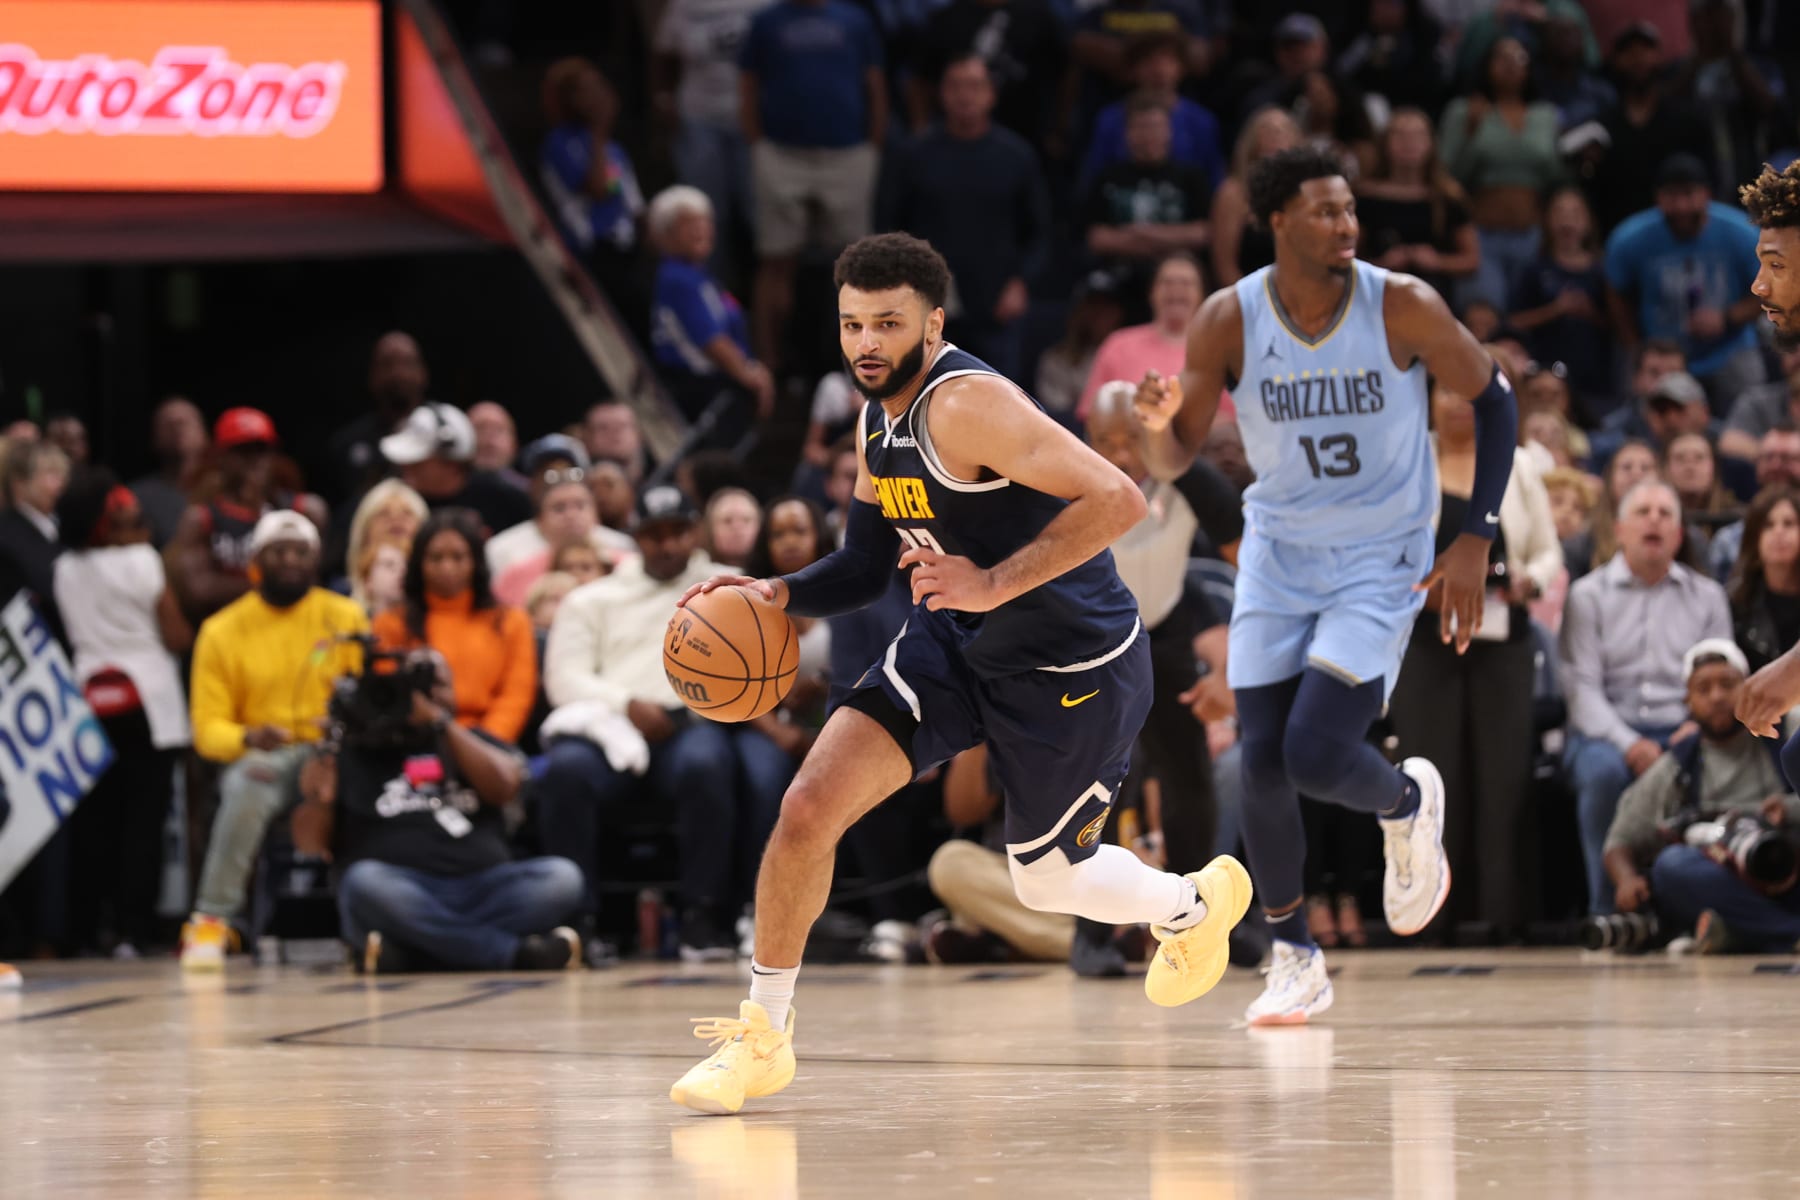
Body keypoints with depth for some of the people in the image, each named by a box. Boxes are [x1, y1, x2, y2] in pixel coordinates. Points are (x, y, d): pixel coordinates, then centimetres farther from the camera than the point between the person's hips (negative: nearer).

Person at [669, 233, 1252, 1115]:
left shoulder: (966, 404, -27)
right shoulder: (878, 424, 1)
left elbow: (1116, 500, -34)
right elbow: (866, 569, 13)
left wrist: (995, 584, -36)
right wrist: (777, 595, -5)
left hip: (1074, 667, -7)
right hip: (951, 645, 7)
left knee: (1046, 881, 12)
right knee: (809, 807, -9)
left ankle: (1196, 902, 45)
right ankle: (762, 1037, 4)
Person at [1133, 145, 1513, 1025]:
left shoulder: (1403, 307, -16)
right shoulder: (1228, 321, -11)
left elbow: (1493, 400, -2)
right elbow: (1173, 462, -4)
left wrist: (1476, 538, -8)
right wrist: (1158, 420, -29)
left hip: (1382, 563, -3)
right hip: (1278, 556, 3)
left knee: (1316, 755, -18)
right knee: (1260, 764, -3)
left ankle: (1408, 802, 18)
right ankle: (1294, 959, 17)